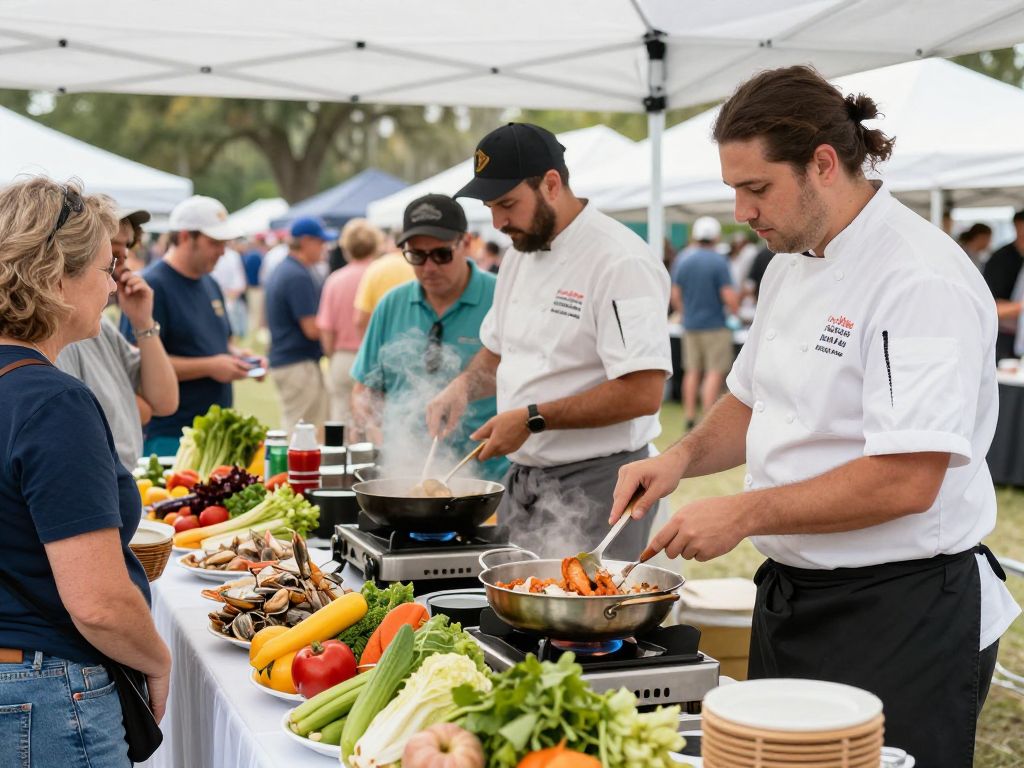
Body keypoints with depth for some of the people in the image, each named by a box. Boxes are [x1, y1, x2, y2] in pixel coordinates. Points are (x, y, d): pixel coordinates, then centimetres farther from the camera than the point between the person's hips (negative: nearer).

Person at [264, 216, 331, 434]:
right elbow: (312, 329, -20)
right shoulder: (299, 277, -17)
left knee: (290, 429, 13)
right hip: (300, 364, -10)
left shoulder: (279, 271, 14)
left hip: (280, 361, 10)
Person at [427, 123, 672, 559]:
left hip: (593, 488, -8)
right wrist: (464, 386, 4)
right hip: (523, 481, 8)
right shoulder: (519, 256, 10)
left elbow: (644, 392, -24)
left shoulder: (621, 262, -18)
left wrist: (533, 419, -22)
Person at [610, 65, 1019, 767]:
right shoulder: (791, 267, 9)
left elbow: (907, 480, -27)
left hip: (900, 617, -8)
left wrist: (745, 514, -23)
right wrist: (682, 458, 2)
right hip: (792, 598, 9)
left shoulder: (922, 280, -20)